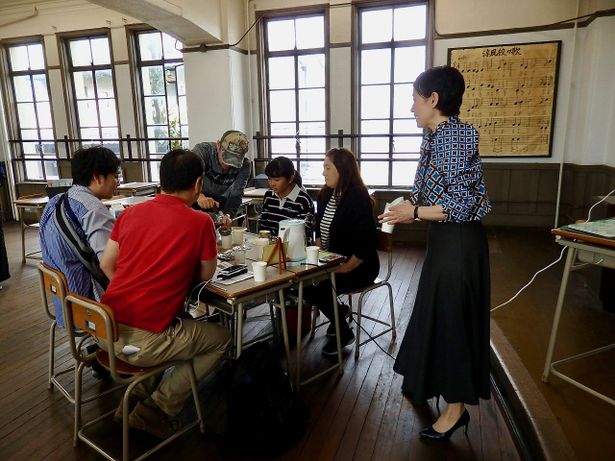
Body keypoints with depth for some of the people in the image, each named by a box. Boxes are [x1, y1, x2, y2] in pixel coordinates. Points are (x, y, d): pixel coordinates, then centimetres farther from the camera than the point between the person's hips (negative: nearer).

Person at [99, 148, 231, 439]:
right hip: (143, 341, -7)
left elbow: (107, 265, 12)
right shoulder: (200, 222, -9)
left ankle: (136, 396, 28)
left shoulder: (131, 212, 5)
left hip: (104, 327, 7)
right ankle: (158, 407, 11)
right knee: (222, 339, 16)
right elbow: (206, 275, 4)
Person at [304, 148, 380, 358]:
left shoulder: (357, 198, -19)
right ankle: (338, 310, 14)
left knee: (315, 289, -23)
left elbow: (366, 245, -23)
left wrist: (343, 269, -18)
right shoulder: (325, 195, 4)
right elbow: (319, 229, 16)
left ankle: (343, 332, 5)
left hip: (358, 266, -7)